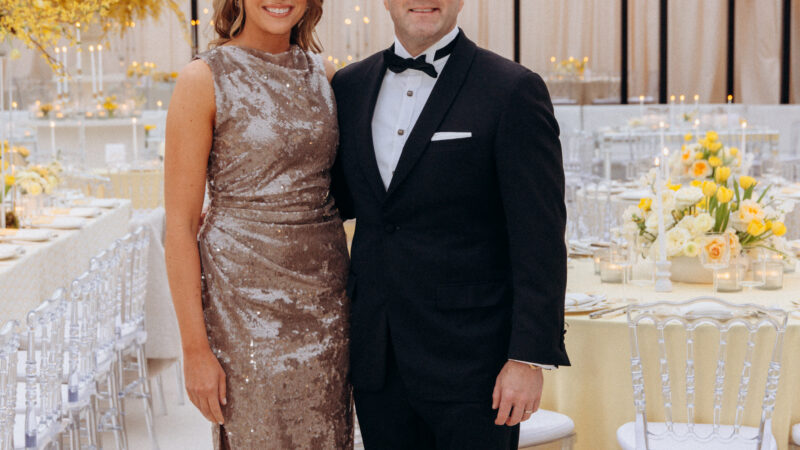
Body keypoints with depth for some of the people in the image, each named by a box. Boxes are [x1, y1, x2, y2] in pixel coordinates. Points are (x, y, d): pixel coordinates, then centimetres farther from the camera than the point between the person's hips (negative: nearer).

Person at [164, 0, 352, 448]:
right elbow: (180, 225, -9)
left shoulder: (323, 75, 7)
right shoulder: (205, 79, -8)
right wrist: (195, 348, -12)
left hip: (325, 304, 5)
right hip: (244, 300, -5)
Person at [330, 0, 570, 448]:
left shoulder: (514, 90, -9)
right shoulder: (350, 86, 9)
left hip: (470, 362, -5)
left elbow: (540, 238, -11)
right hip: (377, 359, 5)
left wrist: (529, 357, -15)